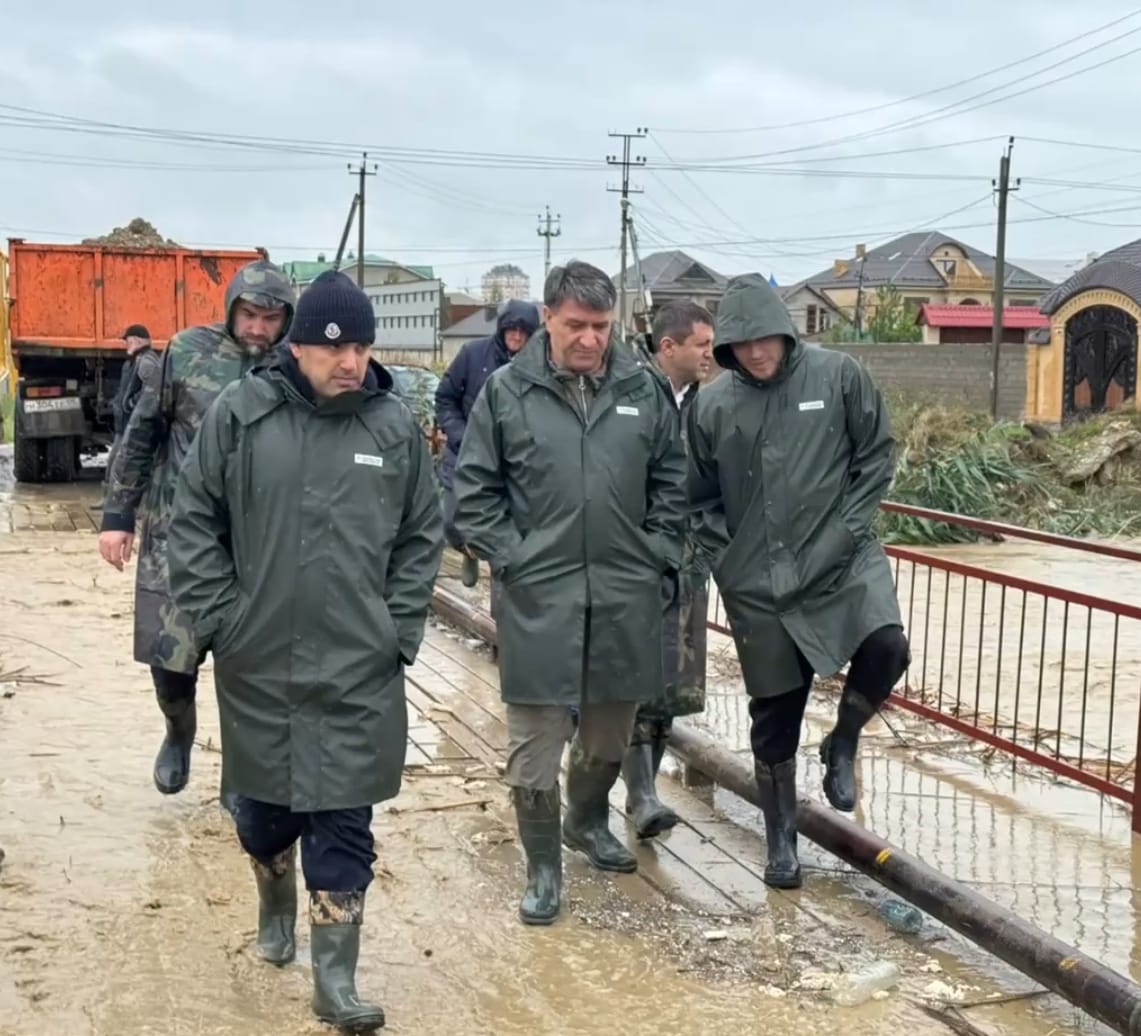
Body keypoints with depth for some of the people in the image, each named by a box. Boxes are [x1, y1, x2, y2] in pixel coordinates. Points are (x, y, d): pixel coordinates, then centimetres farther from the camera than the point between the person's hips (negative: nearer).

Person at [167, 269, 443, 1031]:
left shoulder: (396, 425, -2)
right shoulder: (240, 413, -6)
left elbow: (423, 536, 6)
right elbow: (196, 520, 0)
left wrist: (400, 630, 1)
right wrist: (214, 617, -5)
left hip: (359, 668, 0)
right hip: (256, 662, 1)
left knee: (344, 822, 3)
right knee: (264, 806, 18)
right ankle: (277, 906, 47)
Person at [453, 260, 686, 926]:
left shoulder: (642, 389, 3)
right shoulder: (507, 391, -4)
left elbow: (671, 484, 10)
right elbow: (475, 492, 0)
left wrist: (659, 560, 3)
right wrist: (512, 560, -7)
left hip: (626, 596, 3)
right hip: (538, 597, -3)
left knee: (612, 732, 18)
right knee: (536, 744, 2)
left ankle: (589, 820, 44)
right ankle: (543, 867, 19)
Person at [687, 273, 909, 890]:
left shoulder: (838, 376, -5)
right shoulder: (713, 406, -2)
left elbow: (877, 453, 2)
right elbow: (700, 497, 8)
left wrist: (852, 526, -6)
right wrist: (725, 559, -1)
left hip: (841, 559, -1)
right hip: (758, 582, 1)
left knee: (886, 647, -27)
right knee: (774, 717, 8)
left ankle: (843, 743, 5)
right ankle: (782, 841, 27)